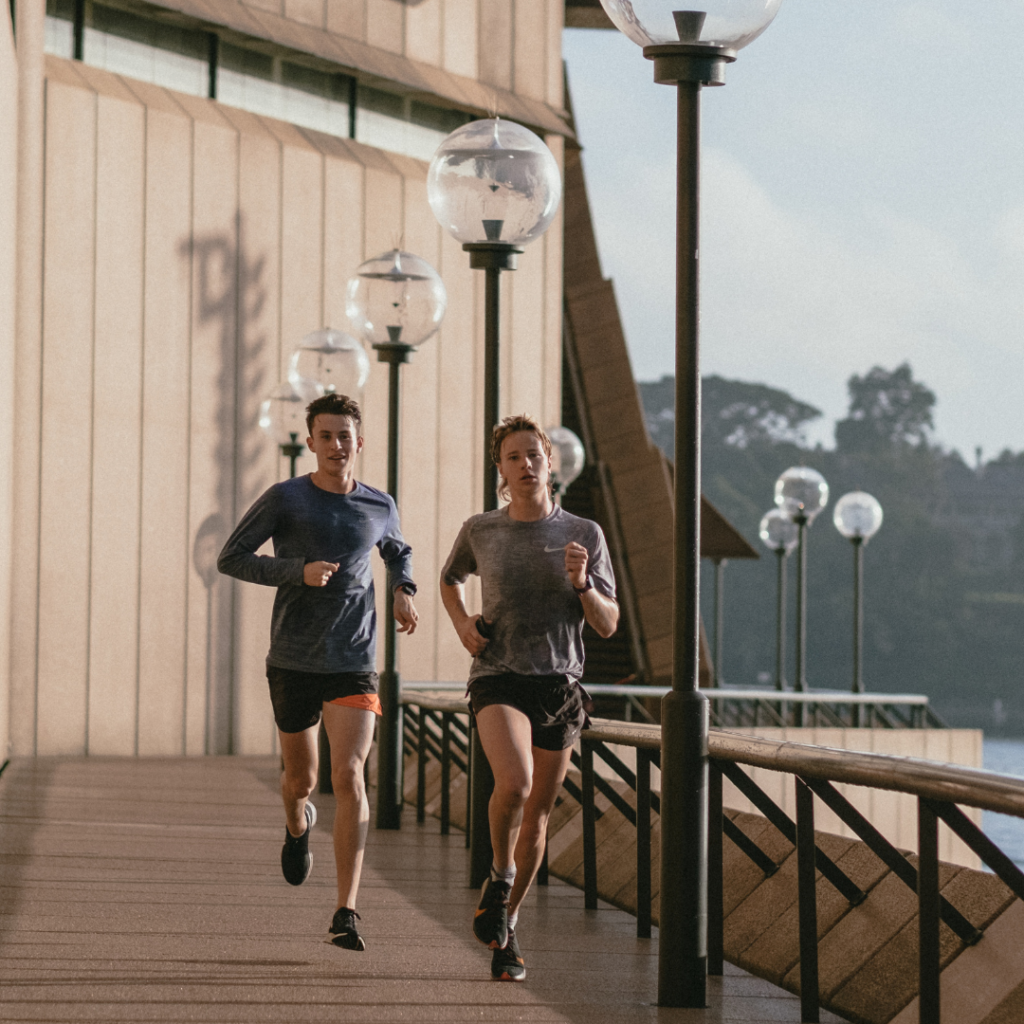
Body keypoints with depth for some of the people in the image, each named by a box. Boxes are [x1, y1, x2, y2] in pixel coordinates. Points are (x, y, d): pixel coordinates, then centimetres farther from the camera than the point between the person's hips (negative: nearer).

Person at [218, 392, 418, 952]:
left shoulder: (379, 507, 6)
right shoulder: (284, 499, -4)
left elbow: (398, 551, 28)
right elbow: (230, 558, -4)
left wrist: (404, 591, 7)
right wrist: (298, 572, -17)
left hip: (353, 663, 0)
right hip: (293, 660, 0)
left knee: (348, 775, -15)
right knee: (300, 778, 13)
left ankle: (345, 912, -16)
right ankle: (297, 826, 53)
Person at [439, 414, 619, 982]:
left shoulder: (584, 535, 0)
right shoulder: (480, 531, 2)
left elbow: (608, 624, 1)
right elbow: (450, 579, 23)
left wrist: (583, 584, -18)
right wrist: (461, 623, 4)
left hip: (559, 685, 2)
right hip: (499, 679, -2)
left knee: (536, 814, 9)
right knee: (514, 783, -29)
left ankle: (506, 925, 30)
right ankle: (499, 878, 0)